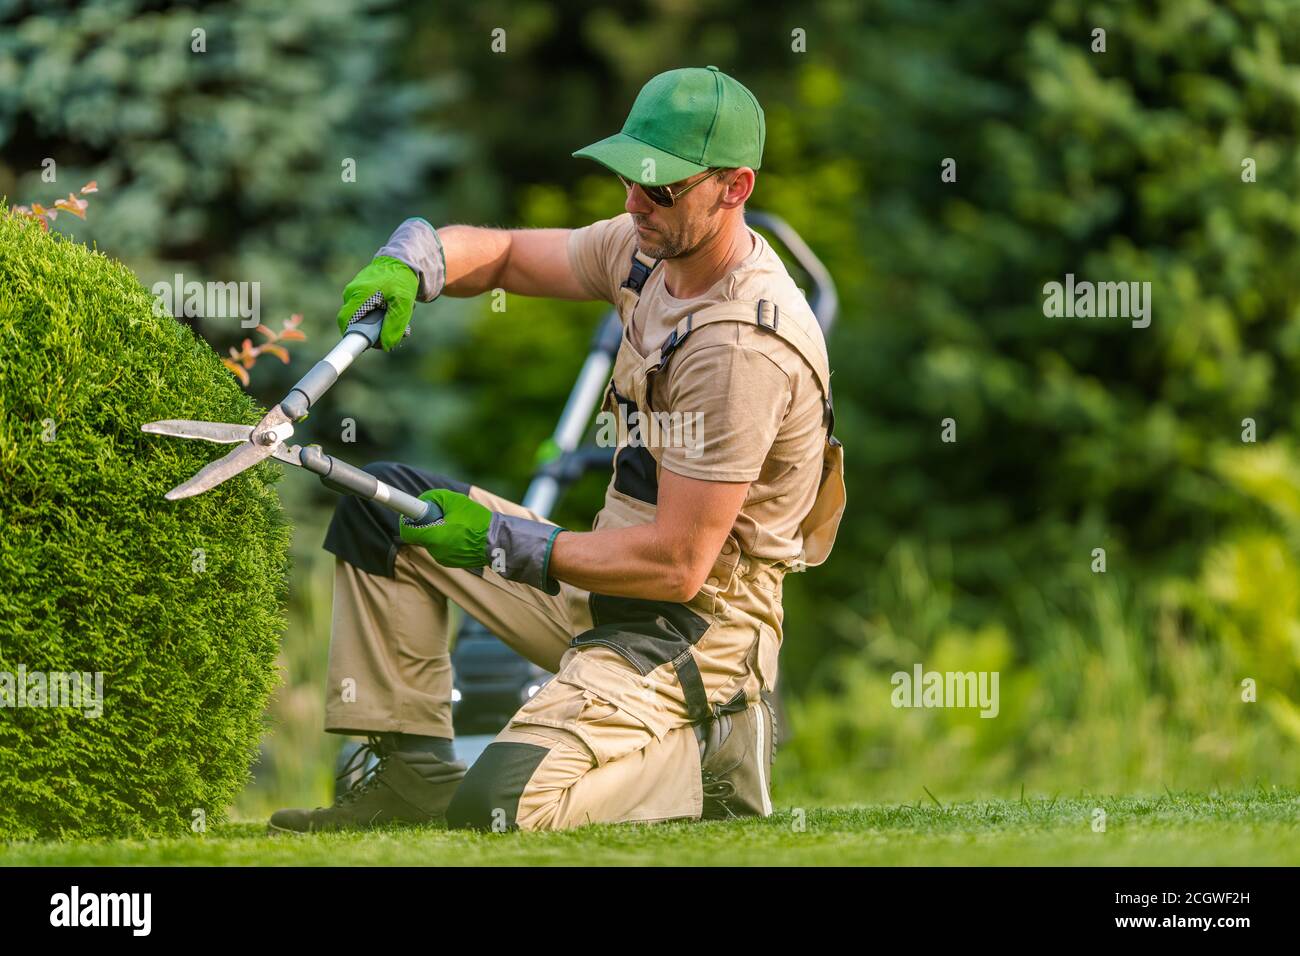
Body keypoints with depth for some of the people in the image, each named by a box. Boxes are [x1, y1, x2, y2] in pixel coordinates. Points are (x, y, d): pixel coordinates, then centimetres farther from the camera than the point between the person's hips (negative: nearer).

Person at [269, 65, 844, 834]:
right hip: (605, 582, 10)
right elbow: (500, 253, 14)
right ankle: (412, 767, 10)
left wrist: (501, 542, -18)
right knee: (382, 504, 11)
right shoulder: (651, 247, 1)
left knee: (500, 804, -28)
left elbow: (677, 565, -26)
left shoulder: (743, 345, -27)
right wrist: (407, 265, -10)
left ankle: (705, 750, -3)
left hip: (692, 626, -10)